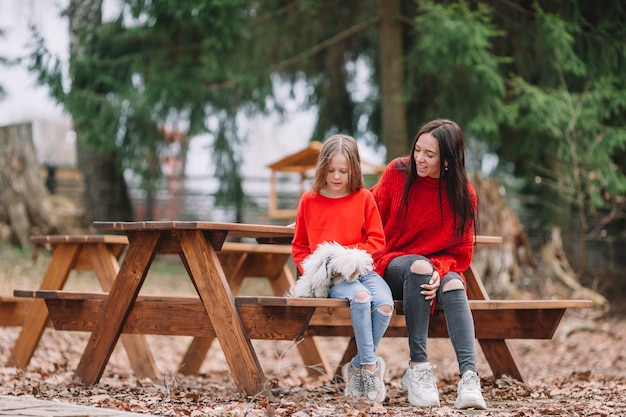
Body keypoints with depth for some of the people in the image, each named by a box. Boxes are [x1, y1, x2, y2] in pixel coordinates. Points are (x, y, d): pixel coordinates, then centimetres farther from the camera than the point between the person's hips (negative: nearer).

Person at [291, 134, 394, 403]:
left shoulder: (364, 198, 7)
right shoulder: (309, 200, 9)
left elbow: (377, 241, 6)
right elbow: (299, 246, 16)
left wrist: (347, 252, -10)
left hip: (361, 269, 2)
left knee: (385, 304, -30)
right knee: (360, 297, -35)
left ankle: (357, 366, -11)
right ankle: (370, 366, -25)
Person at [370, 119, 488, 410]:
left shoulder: (463, 195, -4)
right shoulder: (397, 173, -6)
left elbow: (461, 254, -2)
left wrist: (440, 271, -23)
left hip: (438, 268, 1)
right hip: (391, 264, -1)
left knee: (454, 285, -33)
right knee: (418, 266, -35)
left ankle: (469, 377, -48)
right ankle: (418, 368, -35)